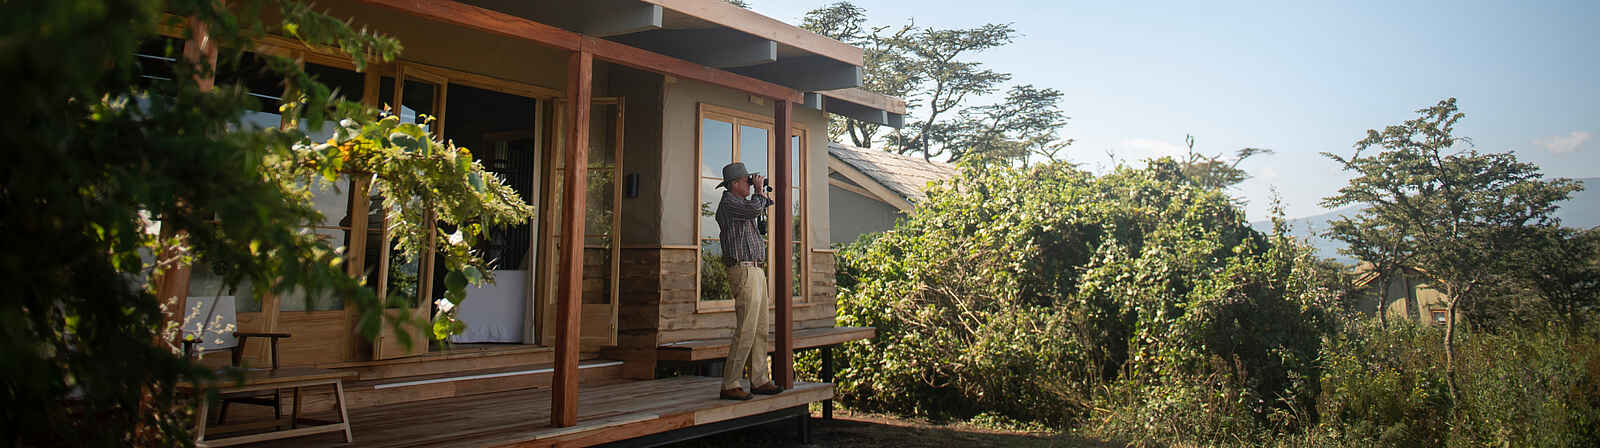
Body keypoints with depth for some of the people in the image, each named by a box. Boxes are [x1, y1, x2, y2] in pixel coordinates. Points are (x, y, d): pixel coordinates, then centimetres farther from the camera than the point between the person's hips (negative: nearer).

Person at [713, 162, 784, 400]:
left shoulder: (740, 203, 21)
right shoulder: (728, 203, -9)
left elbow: (763, 208, 38)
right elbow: (755, 209, -24)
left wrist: (762, 192, 22)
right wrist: (758, 189, -7)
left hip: (756, 271, 10)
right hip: (744, 271, -10)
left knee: (761, 329, 11)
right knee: (746, 330, -11)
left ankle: (759, 381, 18)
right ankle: (729, 385, -5)